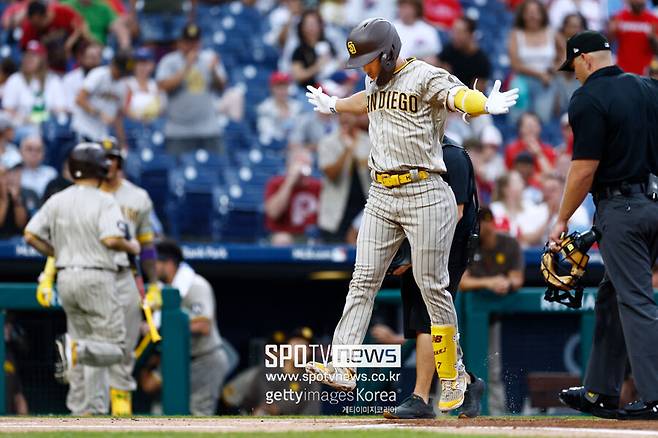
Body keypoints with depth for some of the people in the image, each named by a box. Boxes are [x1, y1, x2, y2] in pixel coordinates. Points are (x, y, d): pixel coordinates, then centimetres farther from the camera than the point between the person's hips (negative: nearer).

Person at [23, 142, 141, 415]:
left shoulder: (56, 201, 7)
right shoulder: (104, 202, -8)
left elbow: (31, 235, 3)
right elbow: (111, 239, -21)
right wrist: (132, 247, 0)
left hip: (65, 278, 6)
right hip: (96, 277, -6)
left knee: (92, 353, 14)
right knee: (113, 349, -4)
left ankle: (92, 410, 8)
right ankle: (74, 349, -32)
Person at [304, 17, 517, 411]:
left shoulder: (426, 78, -10)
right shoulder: (377, 82, 14)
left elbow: (458, 96, -29)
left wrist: (486, 105, -52)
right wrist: (332, 106, 58)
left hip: (425, 196, -7)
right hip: (381, 197, 7)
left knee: (433, 286, -3)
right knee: (363, 281, 1)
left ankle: (453, 374, 10)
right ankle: (342, 369, -3)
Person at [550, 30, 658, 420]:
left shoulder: (589, 99, -11)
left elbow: (584, 169, -13)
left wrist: (562, 220, -4)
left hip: (621, 208, -8)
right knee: (612, 296, 16)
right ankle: (602, 392, 20)